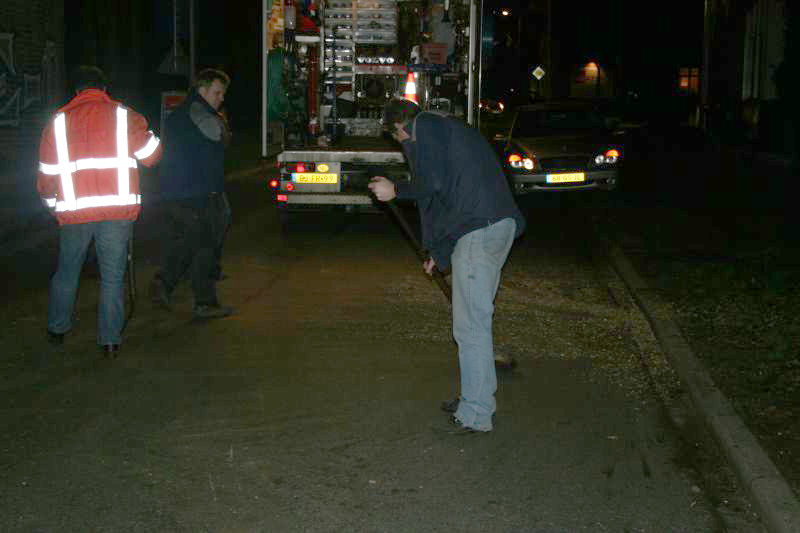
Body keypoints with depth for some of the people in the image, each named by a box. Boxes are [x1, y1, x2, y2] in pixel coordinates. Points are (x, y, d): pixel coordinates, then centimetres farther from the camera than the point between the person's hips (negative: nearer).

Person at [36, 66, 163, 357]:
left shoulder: (58, 121, 7)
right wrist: (145, 133, 22)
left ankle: (57, 329, 31)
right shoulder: (125, 116, 2)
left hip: (74, 211, 1)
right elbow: (151, 156, 2)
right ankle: (110, 340, 6)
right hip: (118, 209, -1)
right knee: (113, 276, 6)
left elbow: (46, 175, 8)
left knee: (66, 272, 19)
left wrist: (50, 198, 27)